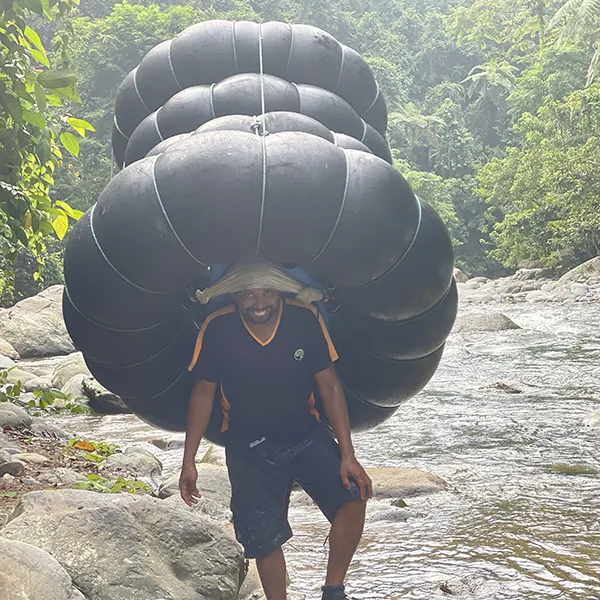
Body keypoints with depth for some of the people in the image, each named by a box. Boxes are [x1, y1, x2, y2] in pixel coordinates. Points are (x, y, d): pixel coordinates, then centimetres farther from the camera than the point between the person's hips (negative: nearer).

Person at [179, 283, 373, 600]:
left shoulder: (306, 319, -16)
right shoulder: (216, 328, -16)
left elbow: (329, 385, -9)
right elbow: (203, 393, -4)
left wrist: (347, 454, -13)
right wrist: (189, 461, -4)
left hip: (305, 432, 0)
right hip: (248, 445, 0)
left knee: (353, 496, -20)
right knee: (264, 537, -2)